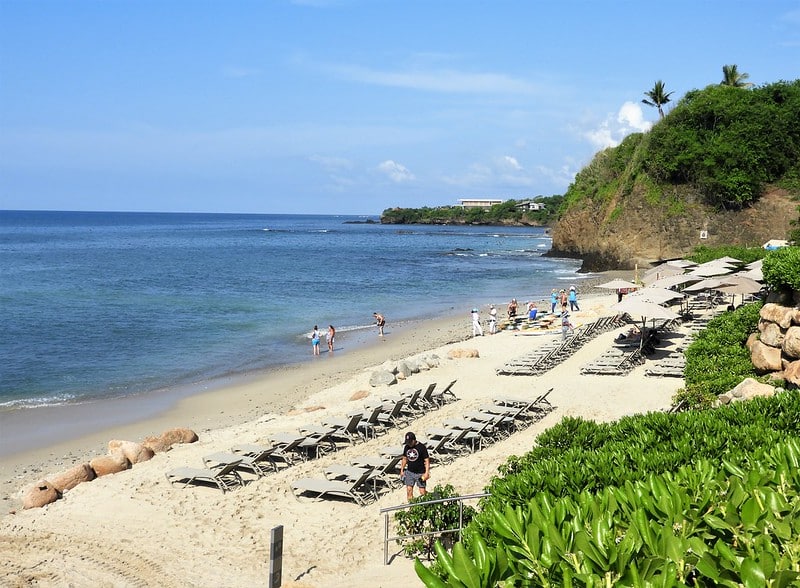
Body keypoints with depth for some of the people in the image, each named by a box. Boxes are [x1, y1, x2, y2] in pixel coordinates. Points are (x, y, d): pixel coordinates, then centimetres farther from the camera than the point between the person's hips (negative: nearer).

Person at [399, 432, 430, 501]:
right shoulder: (406, 447, 2)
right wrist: (402, 470, 13)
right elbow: (404, 459, 14)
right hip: (409, 472, 4)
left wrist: (427, 473, -17)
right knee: (409, 490, 1)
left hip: (420, 473, -4)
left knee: (422, 492, 1)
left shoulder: (422, 447, -13)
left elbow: (427, 460, -11)